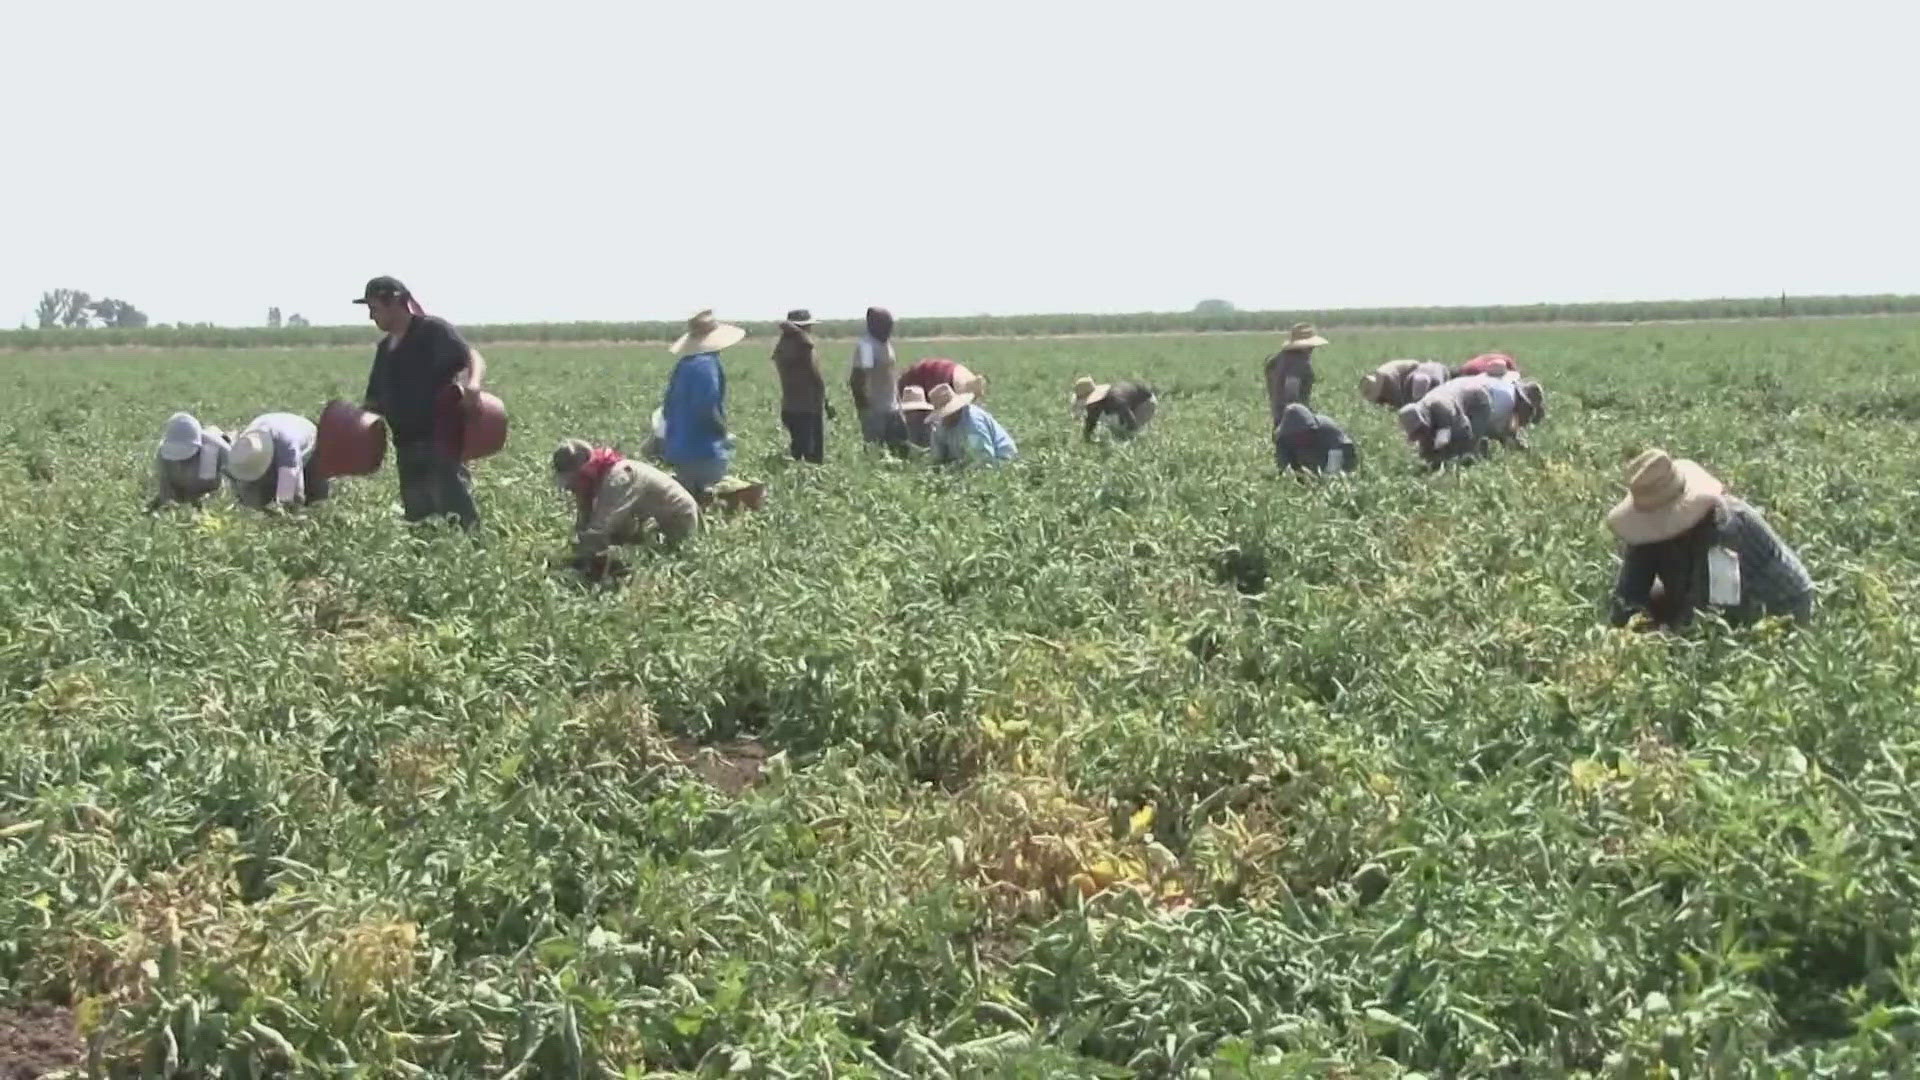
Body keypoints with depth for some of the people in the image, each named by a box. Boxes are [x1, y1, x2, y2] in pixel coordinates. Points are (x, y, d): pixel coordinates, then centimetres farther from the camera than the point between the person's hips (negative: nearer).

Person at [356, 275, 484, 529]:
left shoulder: (433, 330, -4)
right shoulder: (385, 348, 20)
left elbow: (473, 358, -17)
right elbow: (376, 401, 25)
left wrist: (473, 383, -39)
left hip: (441, 442, -8)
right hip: (408, 448, 8)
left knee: (455, 512, -16)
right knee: (416, 516, 9)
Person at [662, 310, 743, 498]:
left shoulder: (682, 365, 10)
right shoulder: (707, 364, -16)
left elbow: (667, 410, 15)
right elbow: (707, 410, -21)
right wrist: (722, 431, -5)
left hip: (677, 450, 8)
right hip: (702, 452, -8)